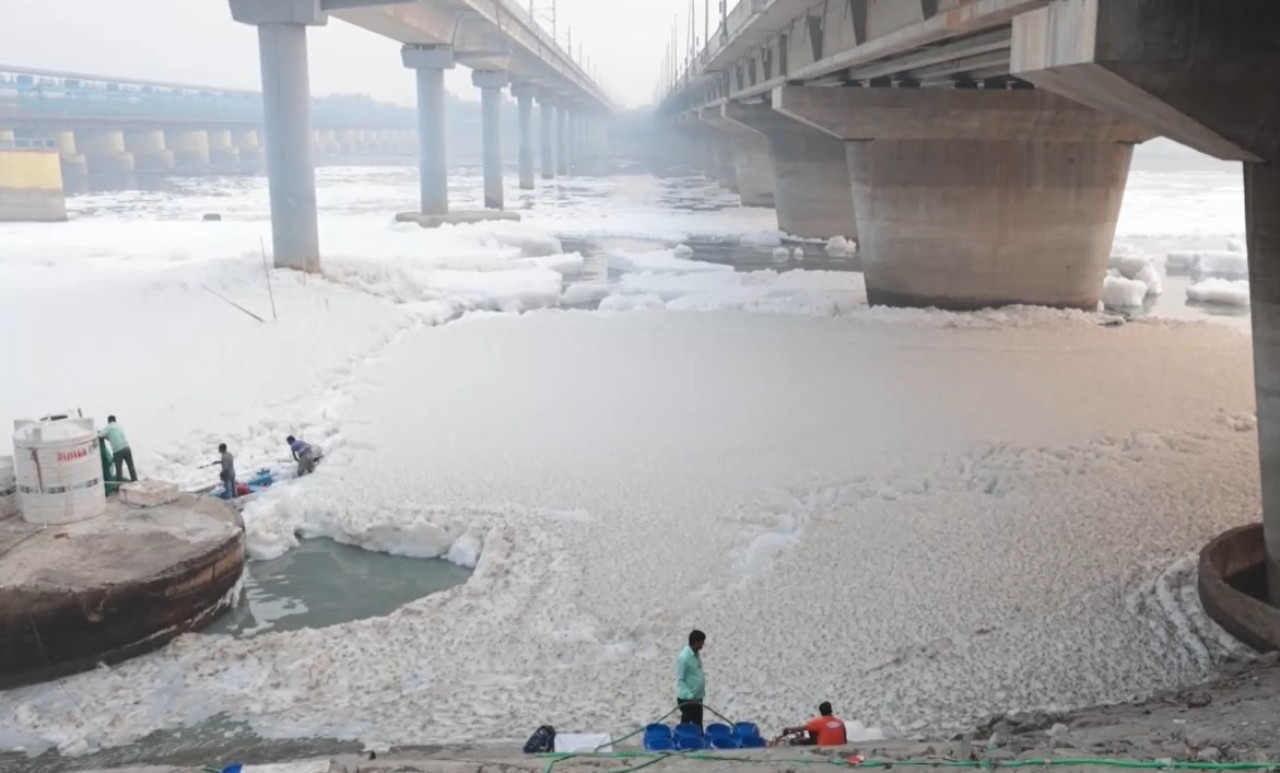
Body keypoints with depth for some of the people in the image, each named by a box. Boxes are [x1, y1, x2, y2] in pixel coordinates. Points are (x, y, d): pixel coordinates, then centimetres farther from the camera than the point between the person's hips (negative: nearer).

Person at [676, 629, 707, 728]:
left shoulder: (697, 654, 5)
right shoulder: (684, 657, -23)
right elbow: (680, 680, -21)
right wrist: (689, 697, -26)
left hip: (697, 697, 8)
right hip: (687, 699, -8)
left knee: (698, 725, 16)